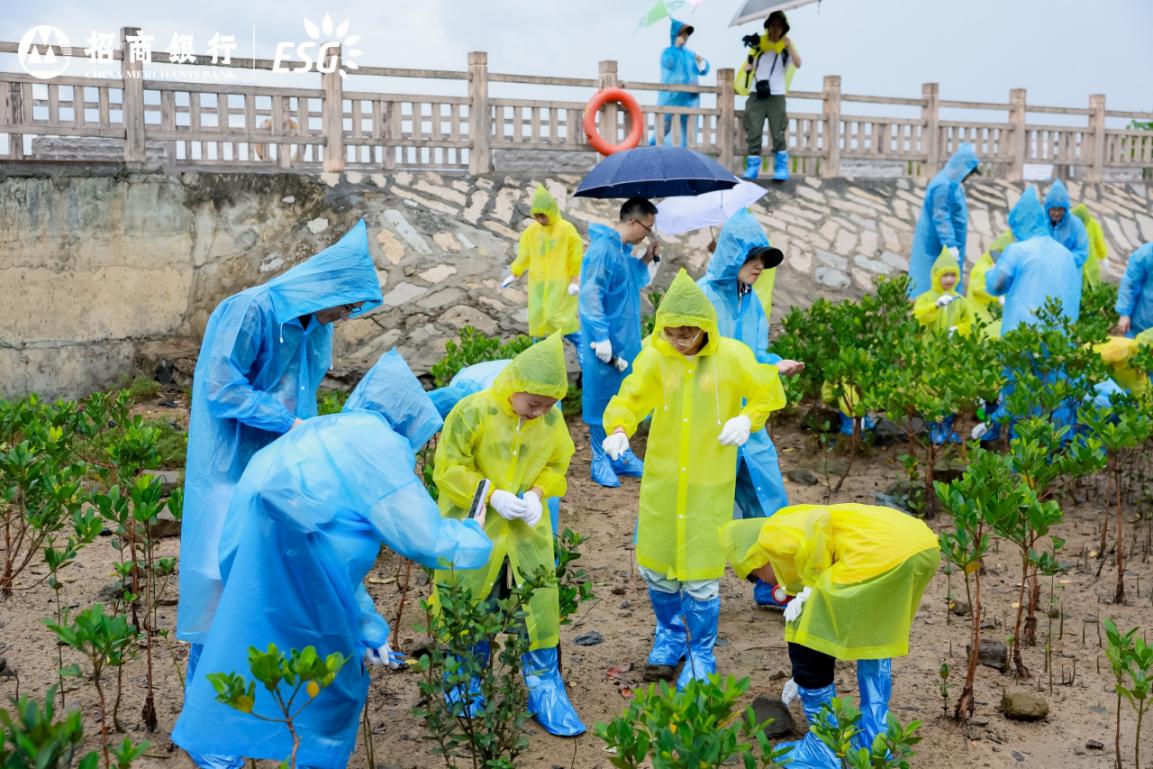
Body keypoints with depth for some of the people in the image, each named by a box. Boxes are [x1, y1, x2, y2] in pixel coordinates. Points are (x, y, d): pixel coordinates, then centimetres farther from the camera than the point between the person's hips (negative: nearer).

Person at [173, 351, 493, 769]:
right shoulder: (377, 442, -1)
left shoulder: (328, 435, 26)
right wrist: (476, 539, 18)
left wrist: (368, 629, 34)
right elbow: (425, 539, -4)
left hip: (250, 549, 9)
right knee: (336, 689, 11)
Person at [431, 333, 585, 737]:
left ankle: (545, 690, 17)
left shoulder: (551, 421, -5)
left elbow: (557, 464, 9)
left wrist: (536, 493, -10)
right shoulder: (473, 411, -18)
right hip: (473, 530, -3)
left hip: (526, 531, 3)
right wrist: (492, 495, -22)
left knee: (540, 607, 1)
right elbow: (448, 469, -14)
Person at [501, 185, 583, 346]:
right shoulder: (532, 230, 5)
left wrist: (575, 282, -11)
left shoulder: (567, 229, -8)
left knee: (560, 318, -12)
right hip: (537, 283, 5)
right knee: (537, 319, 6)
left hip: (559, 283, -5)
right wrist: (514, 275, 13)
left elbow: (576, 258, -6)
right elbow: (524, 254, 15)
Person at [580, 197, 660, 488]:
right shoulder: (603, 249, -17)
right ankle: (601, 461, 14)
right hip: (607, 342, -9)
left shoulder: (624, 250, 10)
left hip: (626, 341, 9)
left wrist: (648, 259, 7)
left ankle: (620, 455, 27)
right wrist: (603, 344, -22)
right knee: (602, 399, 3)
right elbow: (591, 298, -21)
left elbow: (635, 282, 23)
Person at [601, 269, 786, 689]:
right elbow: (630, 399, -5)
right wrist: (618, 429, -26)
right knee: (655, 565, 13)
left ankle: (701, 655, 24)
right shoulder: (654, 358, -8)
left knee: (701, 574, 2)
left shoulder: (733, 357, -11)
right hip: (662, 478, 3)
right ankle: (671, 635, 41)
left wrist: (747, 420, -15)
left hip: (709, 482, -2)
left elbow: (769, 394, 2)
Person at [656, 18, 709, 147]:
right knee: (664, 126, -7)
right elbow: (668, 64, -19)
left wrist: (701, 61, -7)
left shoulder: (690, 54, 17)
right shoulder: (667, 52, 4)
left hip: (689, 97, 5)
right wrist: (676, 47, -13)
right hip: (671, 96, -5)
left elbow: (704, 71, 13)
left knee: (687, 130, 0)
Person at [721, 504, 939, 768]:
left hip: (879, 552, -9)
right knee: (875, 636, 33)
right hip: (924, 546, 9)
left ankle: (826, 748, 18)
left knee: (806, 643, 8)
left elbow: (819, 520, -11)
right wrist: (807, 674, 56)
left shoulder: (772, 535, 12)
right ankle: (874, 739, 34)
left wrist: (815, 582, 1)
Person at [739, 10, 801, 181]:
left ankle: (781, 169, 1)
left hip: (777, 95, -1)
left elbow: (798, 64, -10)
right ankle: (752, 168, 1)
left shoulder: (787, 46, 7)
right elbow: (747, 67, 13)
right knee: (753, 133, -3)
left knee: (778, 134, -5)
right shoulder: (758, 43, 10)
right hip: (756, 95, 1)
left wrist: (789, 46, -22)